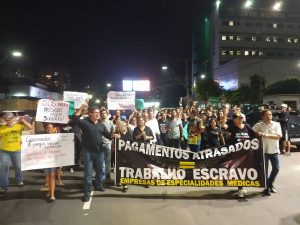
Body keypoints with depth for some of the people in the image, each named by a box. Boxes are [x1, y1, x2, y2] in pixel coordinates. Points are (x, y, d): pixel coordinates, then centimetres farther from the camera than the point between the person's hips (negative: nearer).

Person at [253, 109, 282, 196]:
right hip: (263, 151, -2)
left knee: (276, 169, 9)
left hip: (274, 151, 2)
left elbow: (279, 136, -14)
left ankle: (270, 184, 33)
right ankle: (266, 187, 19)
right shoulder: (258, 125, -4)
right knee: (265, 170, 4)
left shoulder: (276, 124, -3)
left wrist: (267, 135, -24)